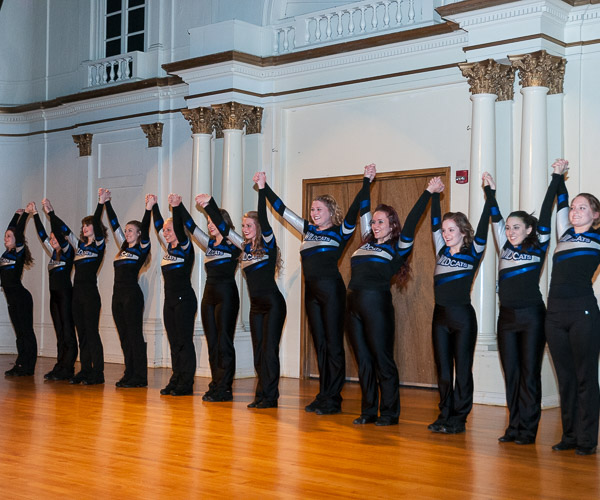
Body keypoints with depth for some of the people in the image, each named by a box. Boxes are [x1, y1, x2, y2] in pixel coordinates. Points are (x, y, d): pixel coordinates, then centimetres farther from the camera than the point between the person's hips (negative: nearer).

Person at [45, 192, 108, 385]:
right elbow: (64, 229, 17)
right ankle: (85, 371, 14)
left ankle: (97, 373, -2)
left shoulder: (99, 245, -2)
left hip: (90, 292, -7)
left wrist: (101, 204, -25)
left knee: (92, 333, -6)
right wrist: (50, 212, 15)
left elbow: (96, 224, -16)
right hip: (77, 291, 7)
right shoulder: (79, 245, 16)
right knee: (81, 333, 8)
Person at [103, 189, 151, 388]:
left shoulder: (142, 248, -1)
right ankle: (129, 374, 14)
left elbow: (144, 229, -16)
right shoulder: (123, 247, 17)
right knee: (124, 336, 9)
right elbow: (114, 224, 19)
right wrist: (107, 202, 19)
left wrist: (148, 209, -25)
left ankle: (140, 377, -2)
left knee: (135, 336, -5)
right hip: (118, 295, 7)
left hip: (132, 295, -7)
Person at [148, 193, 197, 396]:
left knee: (184, 342, -5)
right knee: (174, 343, 10)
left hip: (184, 299, -8)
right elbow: (158, 226, 12)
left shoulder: (185, 247, -7)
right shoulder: (169, 248, 13)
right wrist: (153, 206, 7)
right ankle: (176, 381, 15)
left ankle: (186, 384, -2)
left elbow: (180, 228, -22)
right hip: (170, 300, 8)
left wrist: (176, 207, -32)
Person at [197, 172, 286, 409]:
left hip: (272, 303, -7)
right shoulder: (246, 246, 12)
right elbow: (223, 228, 13)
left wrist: (262, 189, -25)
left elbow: (263, 219, -19)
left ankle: (270, 397, -2)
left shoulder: (268, 243, -5)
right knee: (258, 351, 8)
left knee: (269, 349, -7)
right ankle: (262, 395, 13)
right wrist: (209, 204, 9)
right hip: (256, 305, 7)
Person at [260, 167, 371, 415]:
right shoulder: (308, 230, 17)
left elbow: (354, 210, -14)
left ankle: (333, 399, 1)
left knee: (333, 344, -3)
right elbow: (281, 209, 21)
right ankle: (323, 395, 15)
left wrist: (366, 184, -21)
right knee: (319, 343, 9)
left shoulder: (340, 232, 1)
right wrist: (264, 188, 22)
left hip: (331, 289, -6)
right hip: (311, 290, 6)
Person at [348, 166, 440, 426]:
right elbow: (364, 210, 27)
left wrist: (429, 192, -2)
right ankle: (368, 411, 16)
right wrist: (367, 181, 32)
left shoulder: (398, 247, 4)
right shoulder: (368, 243, 19)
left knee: (382, 360, -2)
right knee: (363, 360, 9)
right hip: (354, 302, 6)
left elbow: (411, 222, -3)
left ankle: (389, 413, 6)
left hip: (377, 303, -6)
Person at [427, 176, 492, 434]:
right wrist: (435, 194, 11)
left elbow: (483, 226, -10)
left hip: (463, 316, -5)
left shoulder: (472, 253, -1)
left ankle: (459, 419, 5)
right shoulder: (442, 251, 11)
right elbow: (435, 221, 12)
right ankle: (445, 416, 16)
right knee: (443, 369, 9)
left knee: (462, 369, 1)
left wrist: (489, 195, -12)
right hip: (440, 315, 5)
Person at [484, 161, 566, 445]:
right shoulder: (505, 248, 13)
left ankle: (528, 430, 2)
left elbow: (546, 213, -2)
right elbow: (495, 218, 13)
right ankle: (514, 427, 11)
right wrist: (490, 190, 10)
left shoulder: (538, 247, 2)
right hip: (507, 316, 5)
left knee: (530, 373, -2)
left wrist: (556, 178, -2)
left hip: (531, 316, -5)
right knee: (511, 374, 6)